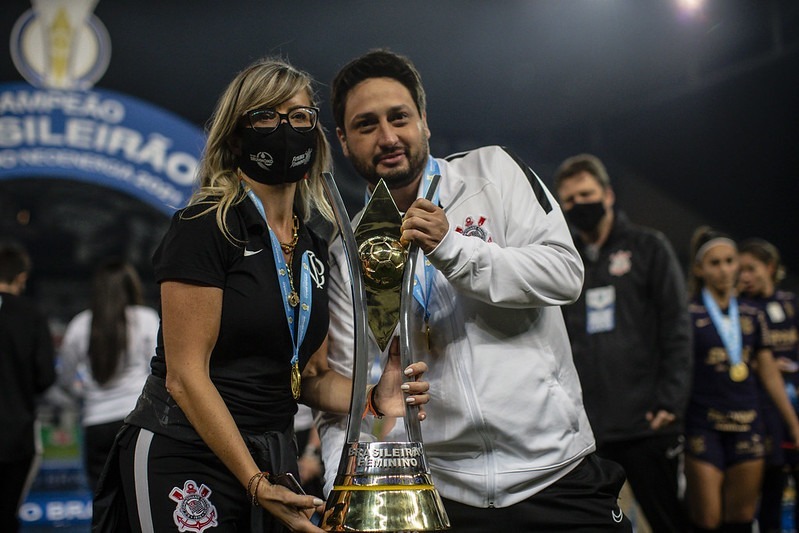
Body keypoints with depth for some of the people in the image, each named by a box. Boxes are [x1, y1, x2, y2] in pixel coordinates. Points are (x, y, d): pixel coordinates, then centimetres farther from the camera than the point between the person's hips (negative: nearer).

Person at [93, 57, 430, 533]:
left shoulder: (313, 249, 10)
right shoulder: (206, 227, -12)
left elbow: (311, 375, 13)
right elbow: (185, 375, -17)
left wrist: (372, 398, -8)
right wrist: (258, 485, -20)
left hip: (272, 462, 7)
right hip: (185, 458, -7)